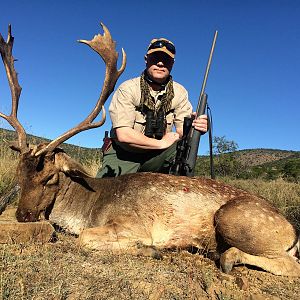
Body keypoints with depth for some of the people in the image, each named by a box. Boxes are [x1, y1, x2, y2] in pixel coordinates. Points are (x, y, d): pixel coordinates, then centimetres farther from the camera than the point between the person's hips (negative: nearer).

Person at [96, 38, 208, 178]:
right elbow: (124, 135, -24)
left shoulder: (179, 92, -2)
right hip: (123, 155, -3)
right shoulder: (127, 89, -15)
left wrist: (193, 128, -31)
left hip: (156, 156, 3)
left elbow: (183, 132, -7)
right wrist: (161, 143, -19)